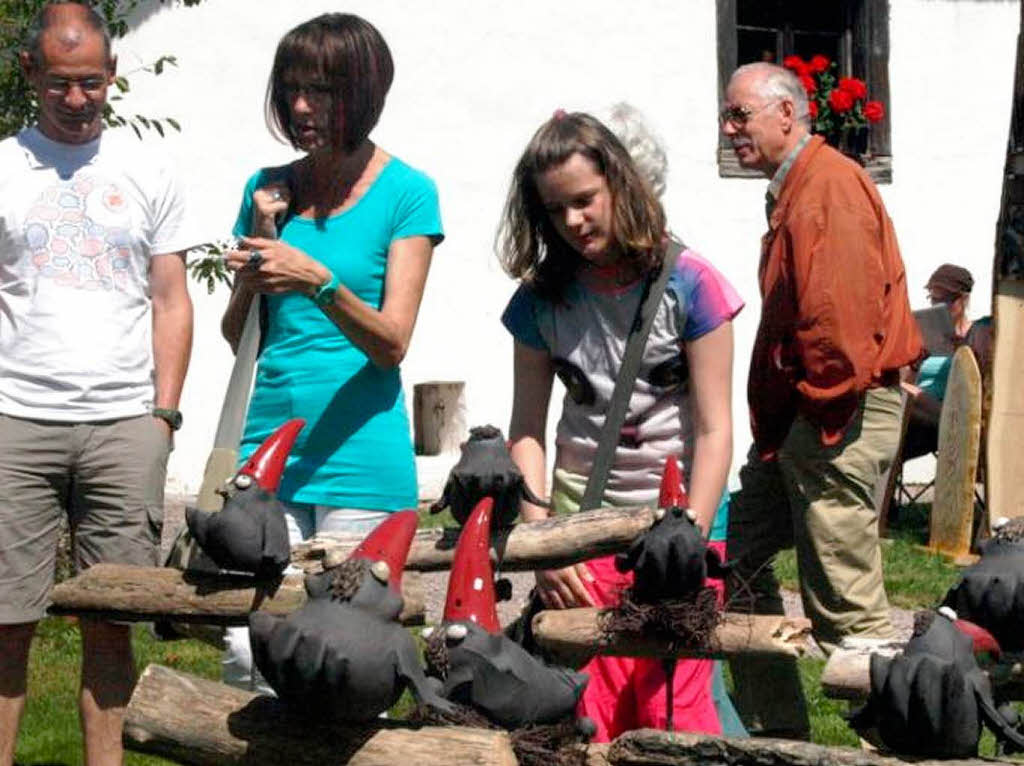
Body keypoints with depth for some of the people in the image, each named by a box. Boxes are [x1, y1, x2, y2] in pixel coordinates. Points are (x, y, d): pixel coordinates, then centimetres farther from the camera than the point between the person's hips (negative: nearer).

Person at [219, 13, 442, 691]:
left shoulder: (405, 192, -1)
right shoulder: (268, 188, 11)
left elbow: (392, 342, -10)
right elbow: (238, 339, 12)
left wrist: (318, 281, -25)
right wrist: (258, 256, -5)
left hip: (361, 455, -3)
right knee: (249, 651, -3)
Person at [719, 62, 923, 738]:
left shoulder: (830, 183, -14)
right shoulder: (795, 190, 20)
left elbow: (840, 313, -23)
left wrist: (823, 406, -15)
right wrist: (777, 421, 16)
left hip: (835, 420, -11)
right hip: (793, 421, 11)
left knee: (844, 606, -9)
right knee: (737, 559, 15)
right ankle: (774, 727, 22)